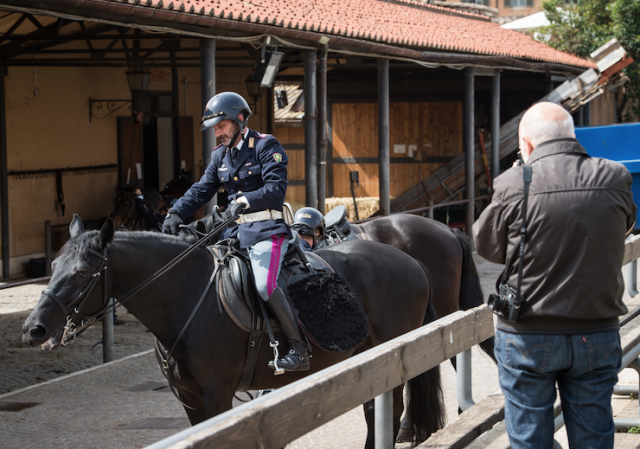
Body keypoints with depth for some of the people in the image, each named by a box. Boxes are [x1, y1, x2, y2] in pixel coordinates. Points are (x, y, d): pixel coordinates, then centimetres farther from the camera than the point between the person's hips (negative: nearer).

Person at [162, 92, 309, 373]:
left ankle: (299, 349, -19)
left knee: (264, 285, -25)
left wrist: (244, 201, -31)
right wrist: (176, 212, -2)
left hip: (266, 229, -8)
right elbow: (202, 190, 14)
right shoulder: (221, 155, 15)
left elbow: (276, 188, -18)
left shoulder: (266, 146, -7)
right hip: (235, 229, 8)